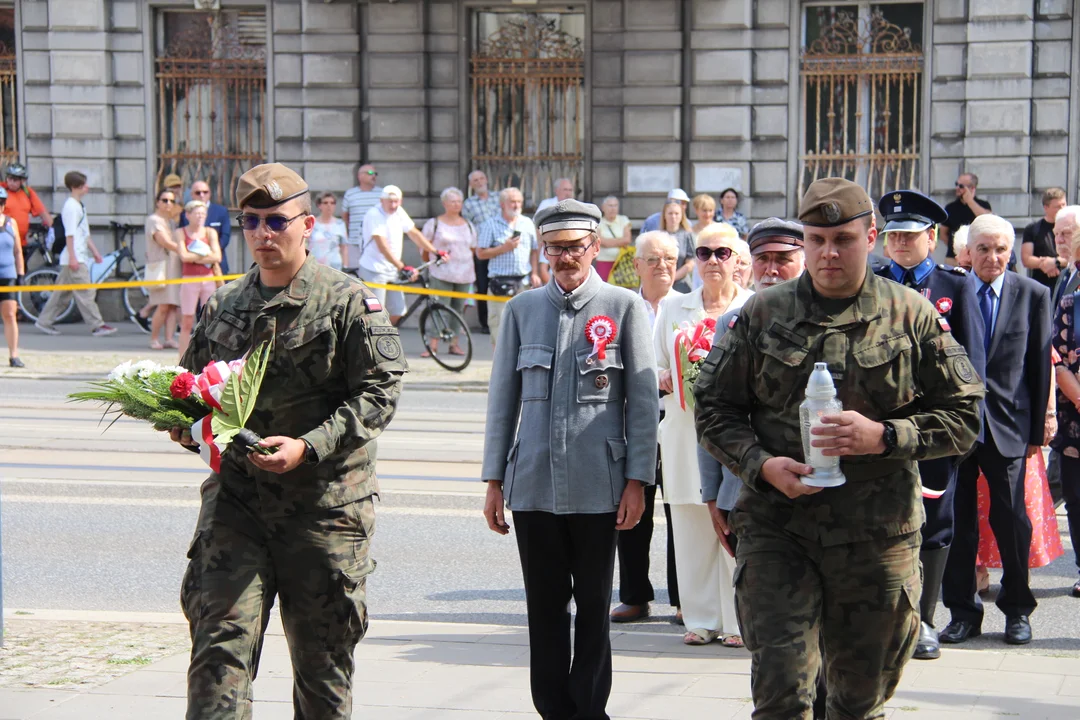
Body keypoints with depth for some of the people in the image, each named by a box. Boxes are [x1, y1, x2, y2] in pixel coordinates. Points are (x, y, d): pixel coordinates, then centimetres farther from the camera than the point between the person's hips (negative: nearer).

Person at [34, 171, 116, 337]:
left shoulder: (79, 205, 18)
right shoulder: (71, 206, -13)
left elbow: (85, 233, 23)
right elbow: (70, 234, -19)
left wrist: (95, 251, 22)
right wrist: (73, 257, -22)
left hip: (80, 257, 10)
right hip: (74, 258, -10)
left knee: (63, 292, 12)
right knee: (85, 293, -9)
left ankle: (44, 322, 17)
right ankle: (97, 326, -9)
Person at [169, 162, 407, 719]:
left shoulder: (348, 303, -4)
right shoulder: (224, 306, 11)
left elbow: (380, 392, -9)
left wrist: (308, 447, -20)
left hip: (325, 500, -3)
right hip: (236, 494, 3)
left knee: (321, 652, 8)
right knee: (220, 637, -9)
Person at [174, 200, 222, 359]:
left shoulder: (210, 232, 6)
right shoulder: (180, 233, 1)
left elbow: (217, 257, -7)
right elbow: (184, 256, -13)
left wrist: (194, 258, -10)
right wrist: (206, 254, -7)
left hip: (209, 280, 2)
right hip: (189, 280, -2)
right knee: (187, 323, -1)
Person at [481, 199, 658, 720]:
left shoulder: (624, 307, 2)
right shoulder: (522, 309, 9)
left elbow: (643, 400, 0)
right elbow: (503, 398, 11)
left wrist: (637, 482, -5)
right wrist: (494, 481, 7)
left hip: (597, 485, -2)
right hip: (533, 484, 2)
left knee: (594, 606, 6)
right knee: (544, 607, 6)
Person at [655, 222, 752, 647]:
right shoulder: (674, 310, 16)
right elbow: (655, 367, 18)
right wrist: (666, 381, -4)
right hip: (686, 430, 3)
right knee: (691, 529, 1)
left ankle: (739, 621, 3)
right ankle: (701, 618, 11)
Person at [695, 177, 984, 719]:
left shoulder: (912, 316, 3)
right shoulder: (762, 315, 4)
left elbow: (963, 415, 3)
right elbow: (713, 407, 8)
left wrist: (884, 436, -13)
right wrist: (762, 465, -10)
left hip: (878, 536, 1)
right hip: (776, 528, 0)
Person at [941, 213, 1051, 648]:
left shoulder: (1033, 295, 4)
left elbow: (1040, 364, 5)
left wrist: (1037, 428, 4)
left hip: (1007, 424, 0)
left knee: (1011, 518, 2)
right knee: (958, 519, 4)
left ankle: (1017, 608, 17)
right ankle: (962, 609, 15)